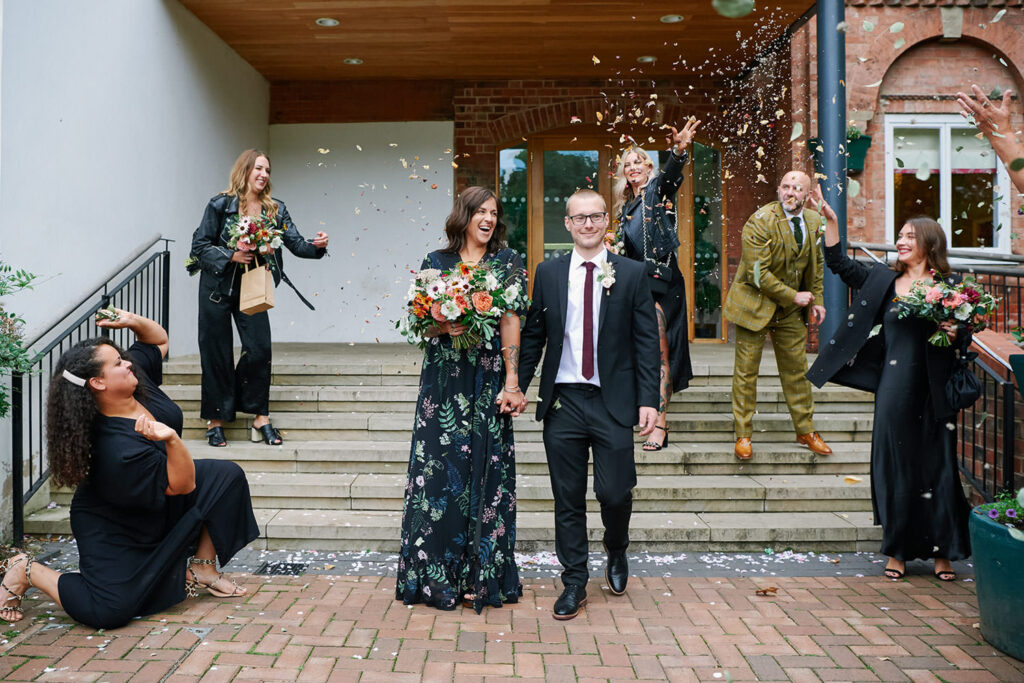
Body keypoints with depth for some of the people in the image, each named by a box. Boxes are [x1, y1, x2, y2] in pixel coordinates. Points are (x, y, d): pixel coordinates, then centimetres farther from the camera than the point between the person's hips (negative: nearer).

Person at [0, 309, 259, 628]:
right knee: (107, 613, -15)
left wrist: (134, 321, -19)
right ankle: (27, 570, 9)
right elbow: (182, 485, -31)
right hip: (115, 529, -8)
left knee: (226, 477, -11)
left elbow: (159, 339, 3)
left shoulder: (139, 374, -16)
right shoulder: (115, 449, -38)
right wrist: (171, 440, -50)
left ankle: (202, 568, 1)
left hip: (161, 505, 8)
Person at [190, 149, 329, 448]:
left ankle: (260, 417, 9)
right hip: (218, 288, -2)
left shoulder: (275, 209, 3)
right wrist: (231, 256, -20)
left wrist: (316, 246, -25)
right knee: (216, 353, 3)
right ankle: (216, 420, 16)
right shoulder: (221, 205, -7)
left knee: (260, 350, -6)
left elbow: (296, 243, -5)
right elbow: (199, 246, -7)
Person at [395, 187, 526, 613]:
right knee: (439, 470, 0)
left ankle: (482, 576, 12)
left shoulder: (508, 263, 6)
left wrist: (512, 383, -13)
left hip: (488, 382, -1)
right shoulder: (436, 262, 10)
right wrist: (444, 327, -14)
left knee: (484, 470, 1)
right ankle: (437, 575, 14)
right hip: (443, 381, 1)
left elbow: (511, 323, -4)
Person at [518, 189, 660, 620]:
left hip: (613, 403, -1)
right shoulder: (548, 273, 7)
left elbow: (647, 341, 0)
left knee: (614, 492, 0)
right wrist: (517, 386, 3)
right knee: (568, 499, 8)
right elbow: (533, 336, 10)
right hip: (563, 403, 2)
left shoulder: (632, 274, 2)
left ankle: (616, 552, 33)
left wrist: (649, 400, -7)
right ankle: (574, 583, 24)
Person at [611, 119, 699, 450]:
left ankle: (660, 423, -5)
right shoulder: (626, 206, 17)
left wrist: (678, 151, -44)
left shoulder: (657, 190, -1)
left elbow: (670, 175, -25)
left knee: (660, 350, -8)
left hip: (662, 280, -7)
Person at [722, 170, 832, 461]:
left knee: (797, 370, 13)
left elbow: (815, 266, 17)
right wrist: (793, 296, -15)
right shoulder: (760, 221, -17)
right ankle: (743, 436, 11)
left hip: (792, 311, 6)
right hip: (755, 304, -5)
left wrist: (815, 300, 10)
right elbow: (758, 274, -20)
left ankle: (805, 431, 27)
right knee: (746, 371, 0)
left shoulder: (814, 222, 4)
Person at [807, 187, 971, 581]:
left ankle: (943, 552, 18)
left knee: (937, 467, 4)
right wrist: (830, 220, 2)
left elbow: (965, 335, 6)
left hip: (934, 391, -2)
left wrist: (954, 333, -17)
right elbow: (840, 265, 8)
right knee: (895, 466, 6)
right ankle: (898, 551, 18)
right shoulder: (883, 280, 9)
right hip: (895, 389, 2)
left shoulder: (950, 285, 3)